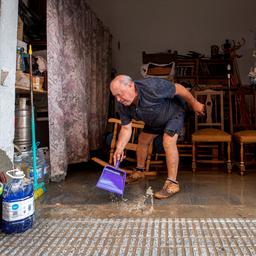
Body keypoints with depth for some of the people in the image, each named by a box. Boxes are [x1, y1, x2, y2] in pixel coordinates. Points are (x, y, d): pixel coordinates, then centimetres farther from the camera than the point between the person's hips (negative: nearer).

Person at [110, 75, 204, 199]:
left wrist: (194, 103, -13)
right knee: (142, 140, 10)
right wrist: (119, 148, -32)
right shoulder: (122, 105, -23)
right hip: (154, 120, 7)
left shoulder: (152, 87, -41)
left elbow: (178, 89, -27)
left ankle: (172, 183, -17)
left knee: (168, 142, -23)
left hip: (174, 111, -6)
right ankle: (139, 172, 33)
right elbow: (126, 128, -16)